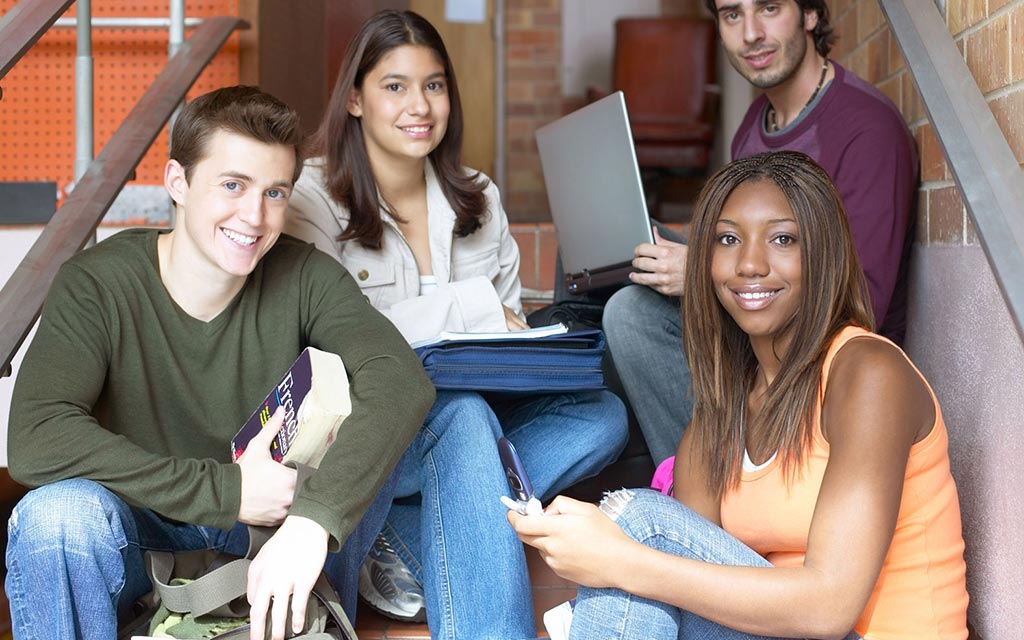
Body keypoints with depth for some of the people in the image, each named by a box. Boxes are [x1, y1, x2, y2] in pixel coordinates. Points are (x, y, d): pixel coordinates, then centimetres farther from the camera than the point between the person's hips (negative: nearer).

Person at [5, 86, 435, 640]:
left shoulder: (305, 278, -13)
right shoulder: (95, 285, -17)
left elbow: (402, 381, -31)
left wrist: (312, 519, -48)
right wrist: (226, 490, -33)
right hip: (148, 531, -2)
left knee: (364, 443, -23)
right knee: (59, 514, -34)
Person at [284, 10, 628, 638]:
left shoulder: (478, 198, 12)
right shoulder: (315, 198, -5)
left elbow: (510, 324, 14)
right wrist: (474, 305, -14)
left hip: (466, 408, 6)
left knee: (601, 413, -20)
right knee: (461, 414, -37)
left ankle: (403, 537, -25)